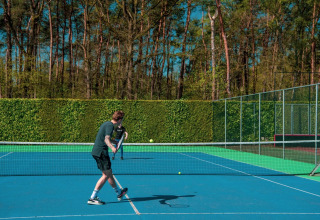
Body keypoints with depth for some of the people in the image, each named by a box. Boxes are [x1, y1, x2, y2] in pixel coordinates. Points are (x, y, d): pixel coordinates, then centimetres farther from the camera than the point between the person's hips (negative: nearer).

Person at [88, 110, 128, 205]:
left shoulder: (106, 123, 15)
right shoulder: (110, 125, -14)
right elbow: (106, 139, -29)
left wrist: (112, 140, 48)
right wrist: (112, 147, -46)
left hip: (96, 151, 10)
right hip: (101, 152, -10)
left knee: (109, 173, 20)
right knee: (106, 175, -6)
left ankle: (119, 193, 35)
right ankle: (92, 198, -7)